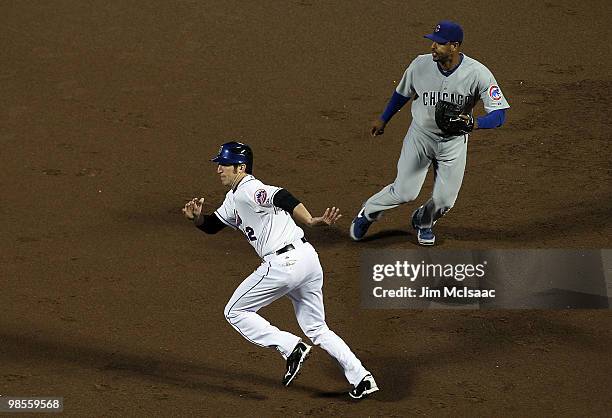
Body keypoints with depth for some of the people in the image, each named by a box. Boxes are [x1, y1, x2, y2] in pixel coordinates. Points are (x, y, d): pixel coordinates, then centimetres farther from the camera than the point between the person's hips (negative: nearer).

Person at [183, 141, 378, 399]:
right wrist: (197, 217, 8)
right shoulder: (234, 199, 22)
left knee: (235, 312, 5)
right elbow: (212, 225, 31)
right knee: (316, 328, 17)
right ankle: (361, 378, 10)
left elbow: (281, 198, -27)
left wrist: (311, 221, -41)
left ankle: (291, 348, -4)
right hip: (308, 258, 10)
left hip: (284, 263, -10)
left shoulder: (248, 190, -9)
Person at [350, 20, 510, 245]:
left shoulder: (478, 73, -23)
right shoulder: (420, 65, -17)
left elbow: (499, 114, -24)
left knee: (444, 200, 4)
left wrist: (473, 123, -44)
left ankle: (423, 221, 39)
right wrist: (383, 120, 17)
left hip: (454, 141, 0)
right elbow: (403, 93, 5)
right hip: (420, 136, 0)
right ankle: (368, 212, 25)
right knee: (404, 191, -5)